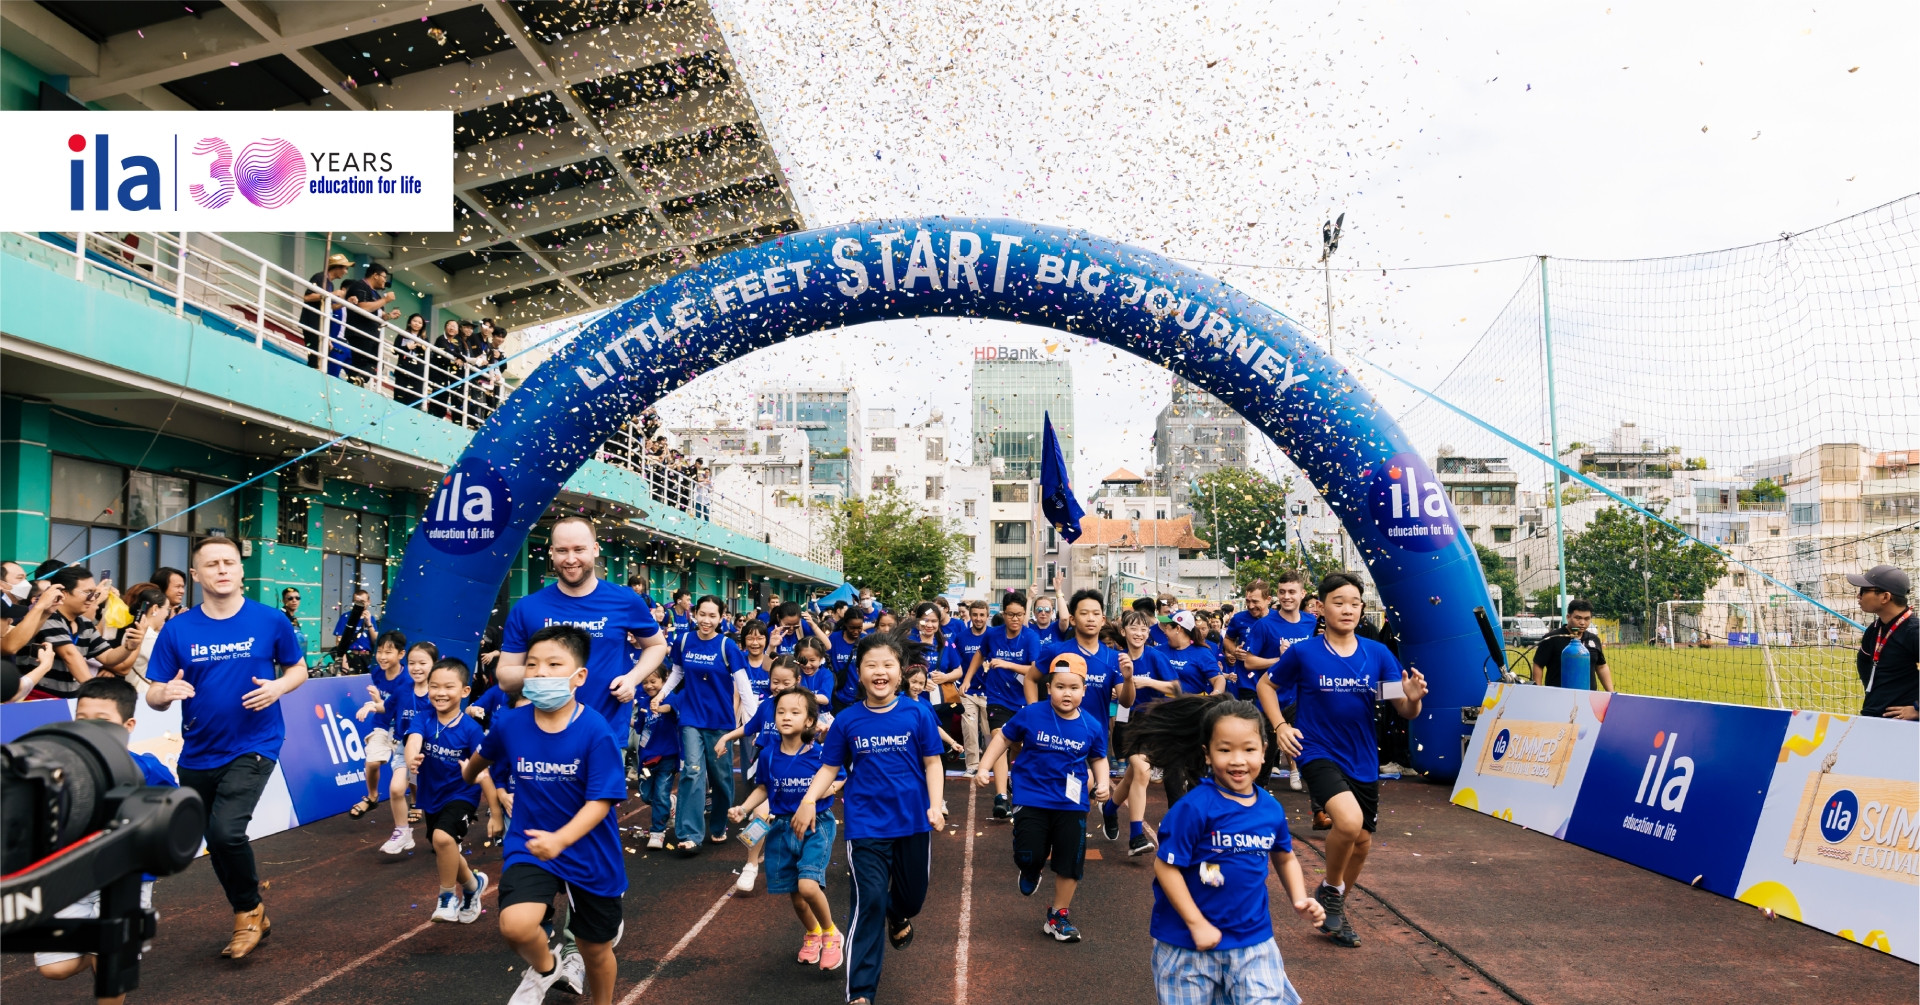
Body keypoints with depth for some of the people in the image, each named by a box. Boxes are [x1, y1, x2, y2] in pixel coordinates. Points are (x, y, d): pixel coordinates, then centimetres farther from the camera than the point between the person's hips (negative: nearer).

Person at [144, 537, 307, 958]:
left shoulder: (271, 621, -6)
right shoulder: (177, 630, -3)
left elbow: (298, 668, 7)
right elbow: (153, 696, -1)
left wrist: (278, 687, -14)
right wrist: (166, 693, -25)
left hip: (253, 746, -4)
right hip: (198, 754, 4)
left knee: (226, 831, -22)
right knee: (218, 844, 15)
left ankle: (249, 911, 5)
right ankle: (251, 920, 37)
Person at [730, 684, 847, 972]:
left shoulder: (820, 754, -14)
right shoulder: (768, 755, -5)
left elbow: (838, 780, 0)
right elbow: (763, 788, 9)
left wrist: (829, 788, -20)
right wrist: (744, 808, -5)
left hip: (817, 826, -4)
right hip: (782, 827, 4)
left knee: (808, 885, -22)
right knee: (794, 894, 13)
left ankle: (831, 934, 6)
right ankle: (812, 933, 44)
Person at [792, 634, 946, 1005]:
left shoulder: (917, 714, -6)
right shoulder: (847, 720, -3)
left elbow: (932, 764, -2)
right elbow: (830, 767, 2)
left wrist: (936, 806, -14)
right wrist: (809, 800, -13)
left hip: (912, 821, 1)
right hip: (866, 824, -1)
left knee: (912, 894, 17)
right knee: (869, 901, -8)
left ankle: (899, 916, 56)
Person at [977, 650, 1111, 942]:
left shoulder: (1092, 726, -7)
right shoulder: (1030, 715, -13)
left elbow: (1098, 758, 11)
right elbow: (1004, 737, 1)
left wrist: (1102, 783, -6)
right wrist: (984, 768, -4)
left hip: (1072, 804, 2)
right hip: (1031, 798, -2)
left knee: (1070, 863, 7)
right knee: (1028, 856, -8)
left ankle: (1058, 916, 27)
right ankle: (1030, 871, 32)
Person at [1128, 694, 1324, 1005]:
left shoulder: (1271, 809, -2)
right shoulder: (1194, 808, -20)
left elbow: (1285, 859, 16)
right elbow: (1165, 867, -17)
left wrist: (1299, 899, 1)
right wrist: (1198, 925, -15)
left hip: (1254, 941, 4)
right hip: (1189, 943, -4)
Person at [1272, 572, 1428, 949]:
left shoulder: (1377, 654, -2)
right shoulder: (1303, 654, -9)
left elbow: (1406, 712, -3)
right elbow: (1267, 685, 7)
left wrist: (1413, 698, -25)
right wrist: (1281, 726, -5)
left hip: (1363, 760, 4)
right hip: (1319, 753, -4)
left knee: (1362, 840, 12)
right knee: (1349, 820, -27)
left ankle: (1336, 909, 39)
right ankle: (1329, 889, 2)